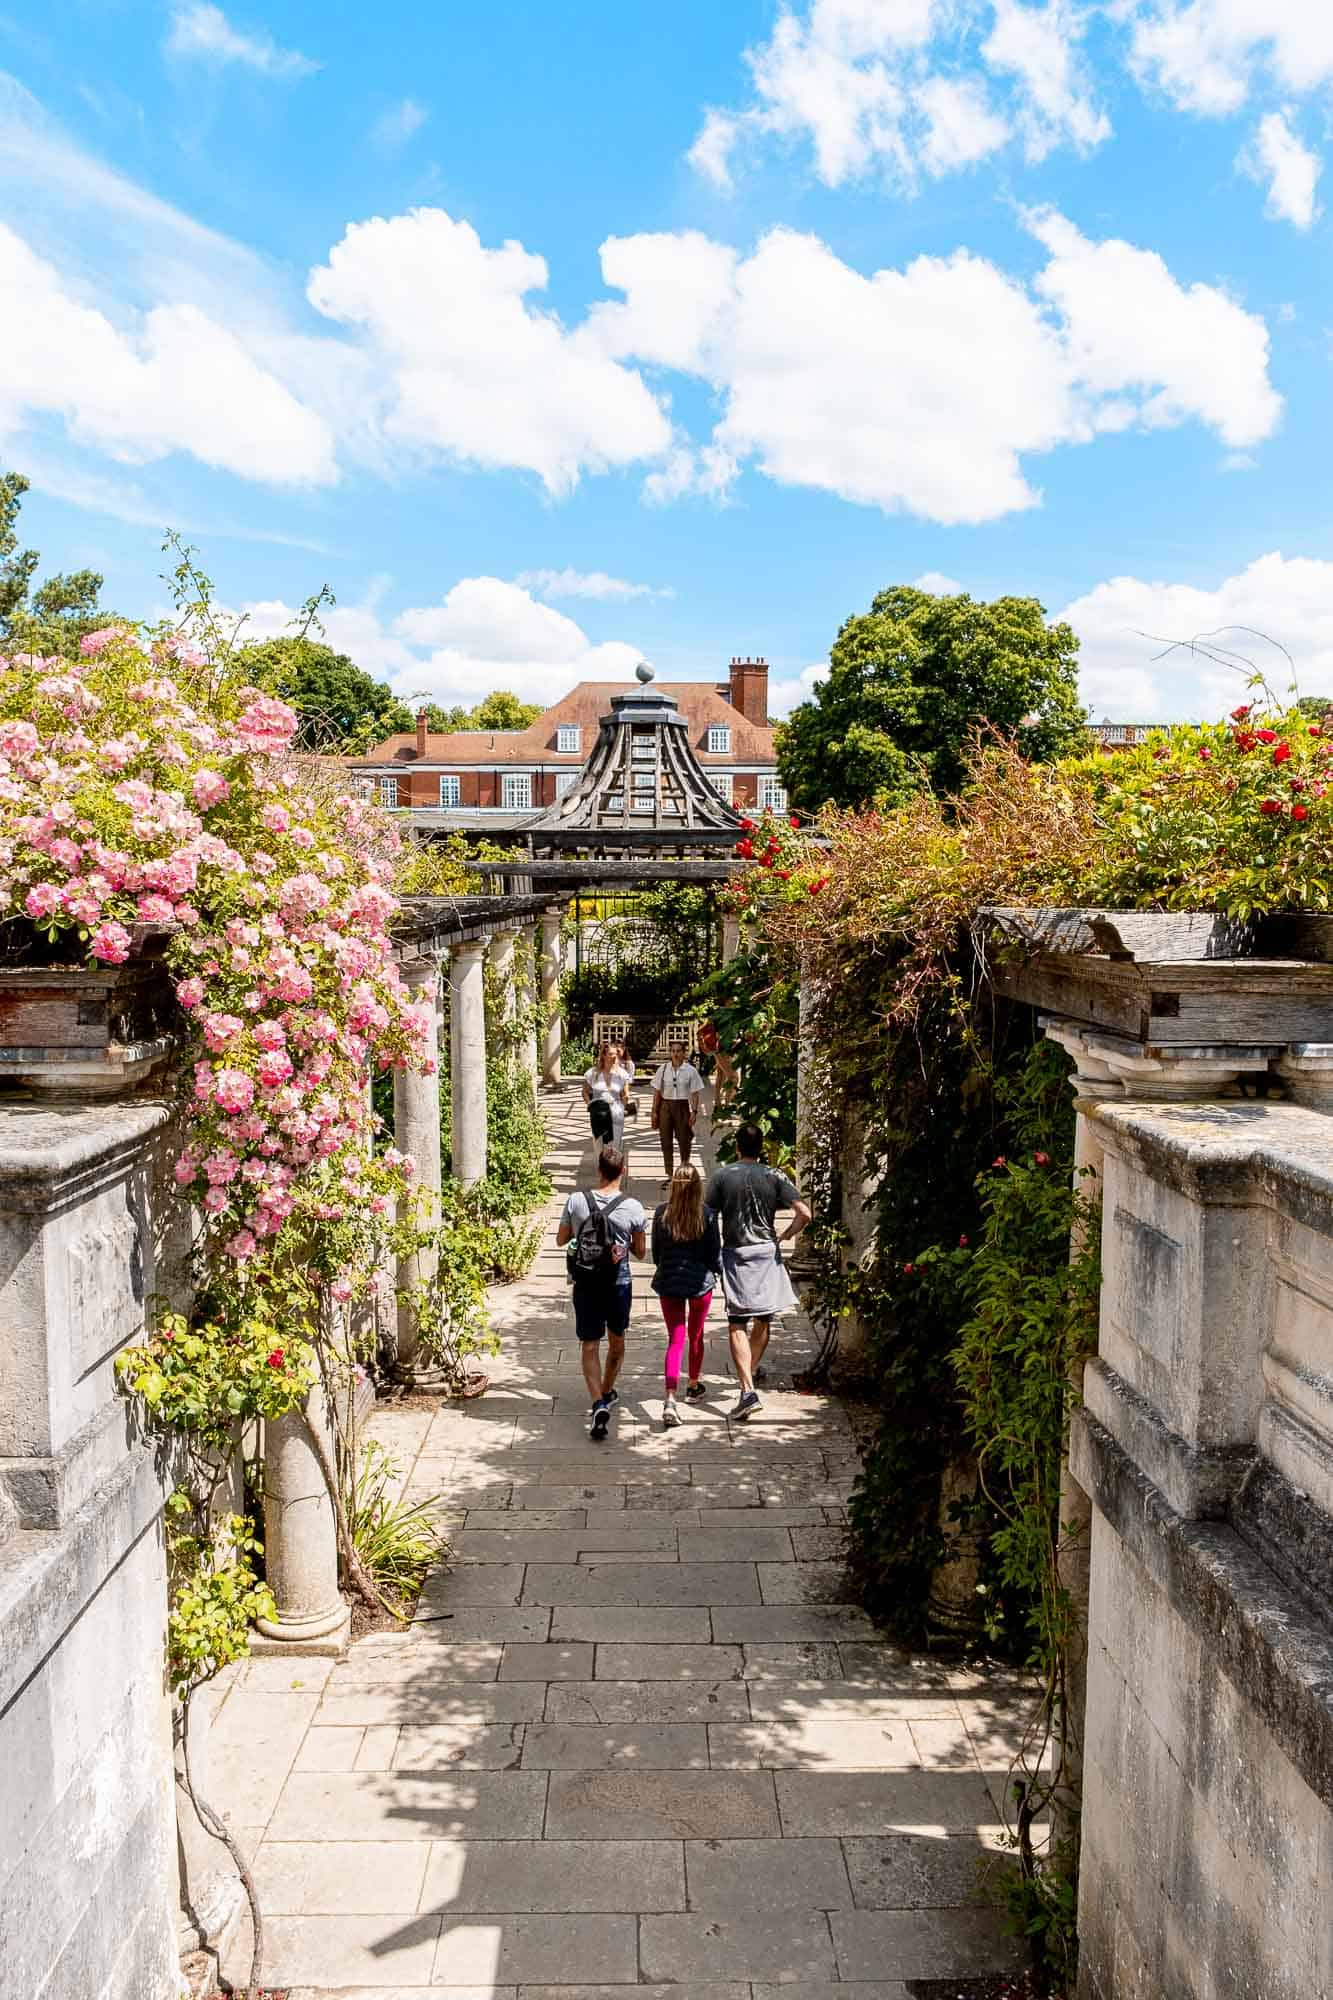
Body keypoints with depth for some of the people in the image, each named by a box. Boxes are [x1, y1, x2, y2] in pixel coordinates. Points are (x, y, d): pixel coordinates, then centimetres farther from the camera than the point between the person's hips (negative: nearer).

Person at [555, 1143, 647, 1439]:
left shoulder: (577, 1200, -11)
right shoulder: (633, 1207, -12)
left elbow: (561, 1239, 2)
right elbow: (640, 1252, -1)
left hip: (585, 1284, 0)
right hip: (618, 1282, 0)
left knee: (589, 1345, 5)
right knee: (616, 1339, 22)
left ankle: (599, 1403, -12)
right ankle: (607, 1393, 39)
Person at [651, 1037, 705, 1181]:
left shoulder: (690, 1071, -4)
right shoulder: (663, 1069, 1)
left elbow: (695, 1093, -2)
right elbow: (657, 1092, 4)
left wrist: (694, 1112, -8)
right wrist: (655, 1111, 2)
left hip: (682, 1106, -2)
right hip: (665, 1106, 2)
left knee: (684, 1140, 6)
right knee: (666, 1142, 5)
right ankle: (669, 1176, 14)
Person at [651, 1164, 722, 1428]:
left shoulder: (662, 1213, -9)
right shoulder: (707, 1214, -13)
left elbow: (656, 1251, 1)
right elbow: (715, 1253, -6)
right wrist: (715, 1270, 16)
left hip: (668, 1282, 1)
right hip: (700, 1282, 0)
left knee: (675, 1340, 3)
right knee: (696, 1336, 21)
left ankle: (670, 1399, -13)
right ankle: (693, 1387, 39)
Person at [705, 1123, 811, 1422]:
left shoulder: (722, 1176, -3)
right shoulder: (774, 1176, -1)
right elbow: (804, 1213, -9)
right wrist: (786, 1236, 8)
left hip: (735, 1254, -2)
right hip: (767, 1252, 2)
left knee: (737, 1324, -3)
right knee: (763, 1320, 20)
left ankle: (748, 1390, -16)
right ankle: (750, 1374, 35)